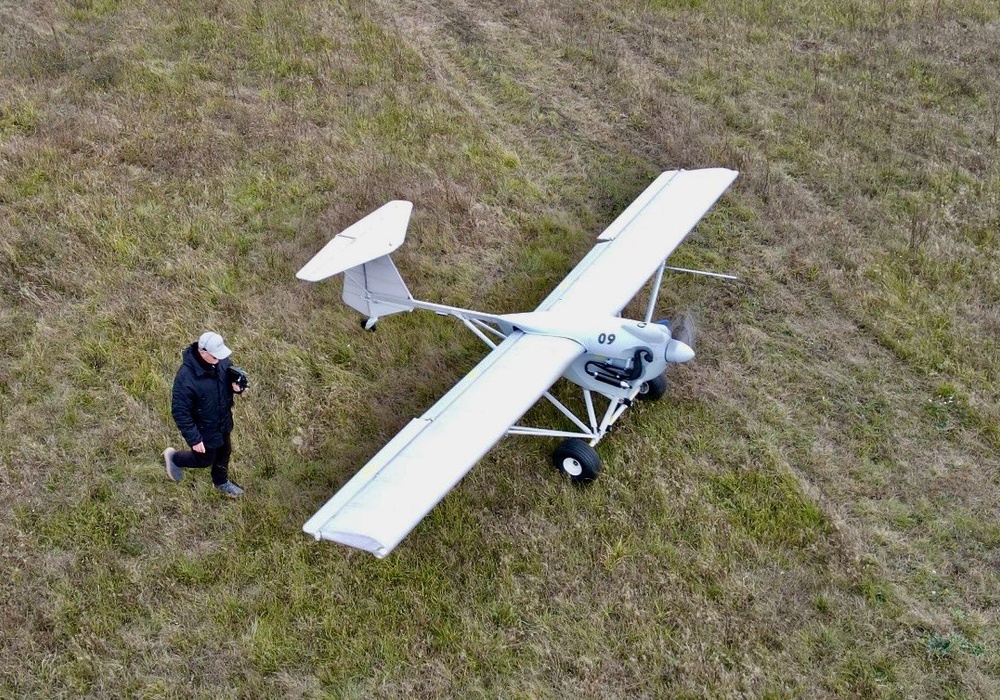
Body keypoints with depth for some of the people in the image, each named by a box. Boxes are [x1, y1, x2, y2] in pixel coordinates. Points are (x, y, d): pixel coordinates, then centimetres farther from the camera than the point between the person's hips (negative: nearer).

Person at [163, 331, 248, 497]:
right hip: (203, 430, -6)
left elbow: (232, 374, 4)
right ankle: (174, 458, 46)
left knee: (224, 452, 28)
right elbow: (180, 412, -29)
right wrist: (194, 439, -23)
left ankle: (221, 482, 56)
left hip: (223, 423, 6)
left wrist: (236, 385, -21)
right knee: (205, 459, 19)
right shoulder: (186, 378, -38)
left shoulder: (221, 361, -19)